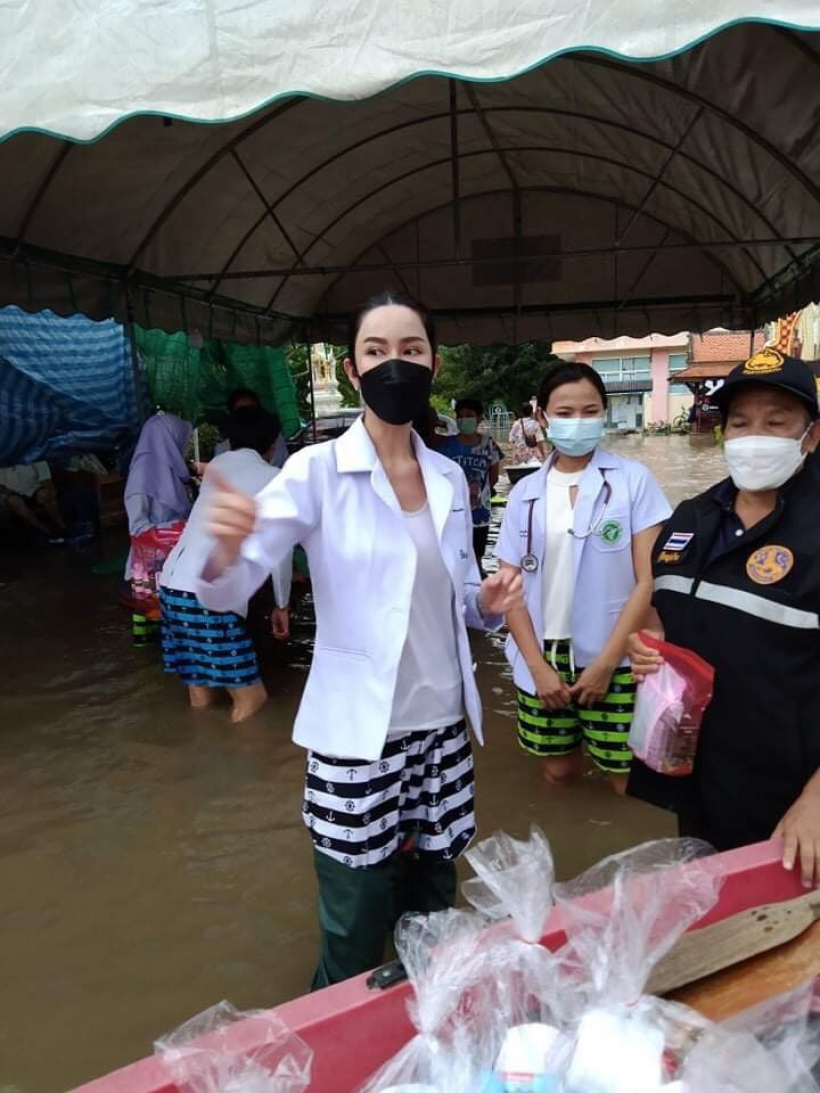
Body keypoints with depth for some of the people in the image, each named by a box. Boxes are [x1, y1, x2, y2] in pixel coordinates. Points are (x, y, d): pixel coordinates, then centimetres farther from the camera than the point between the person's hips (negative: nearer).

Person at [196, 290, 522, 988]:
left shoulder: (450, 477, 4)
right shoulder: (317, 471, -12)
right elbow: (230, 590, -20)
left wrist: (488, 601, -9)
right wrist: (225, 548, -42)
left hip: (442, 726, 5)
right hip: (356, 735, -4)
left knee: (434, 917, 22)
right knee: (356, 940, 12)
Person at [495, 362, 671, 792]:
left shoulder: (634, 480, -4)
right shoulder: (524, 493, 3)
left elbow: (649, 581, -7)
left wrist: (605, 663, -10)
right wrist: (538, 666, -5)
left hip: (614, 662, -2)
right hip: (542, 659, 3)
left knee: (627, 780, 6)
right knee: (558, 771, 15)